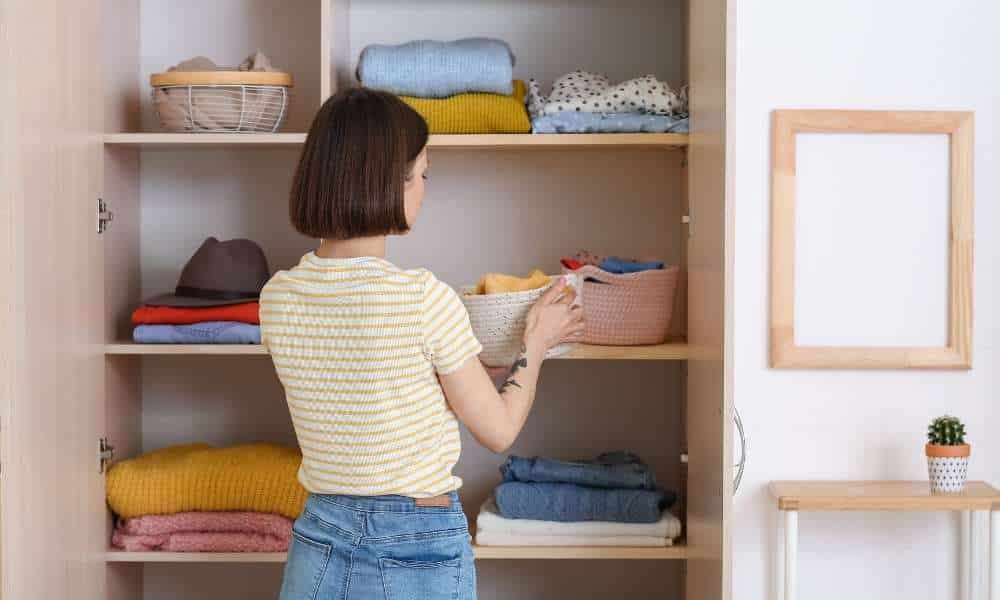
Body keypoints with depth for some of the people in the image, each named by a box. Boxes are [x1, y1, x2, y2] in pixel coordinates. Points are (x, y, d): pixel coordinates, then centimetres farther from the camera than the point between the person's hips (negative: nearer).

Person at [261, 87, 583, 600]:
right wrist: (536, 342, 9)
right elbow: (499, 430, -8)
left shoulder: (277, 297, -3)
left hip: (316, 547, 5)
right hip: (417, 556, -5)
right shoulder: (423, 298, -19)